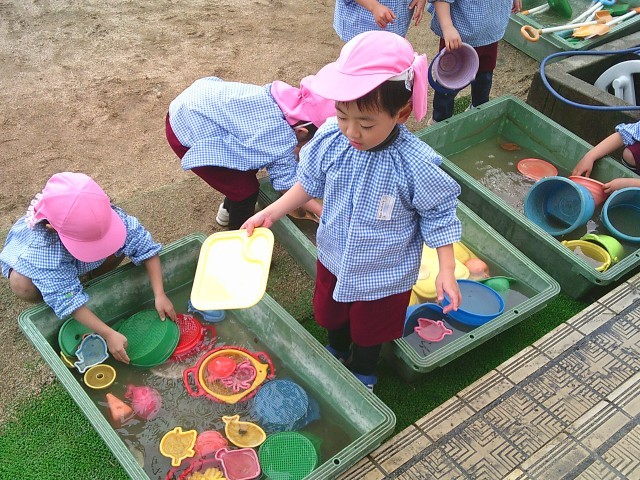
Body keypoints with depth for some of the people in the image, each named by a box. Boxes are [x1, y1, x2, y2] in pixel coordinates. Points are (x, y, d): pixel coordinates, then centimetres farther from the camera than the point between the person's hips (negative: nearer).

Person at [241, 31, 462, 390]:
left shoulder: (416, 165, -32)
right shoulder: (330, 139, -21)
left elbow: (439, 215, -17)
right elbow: (310, 182, -1)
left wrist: (447, 271, -21)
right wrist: (270, 213, -5)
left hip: (384, 273, -4)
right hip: (335, 256, 4)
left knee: (369, 331, 23)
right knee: (331, 314, 31)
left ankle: (363, 373, 57)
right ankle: (337, 351, 66)